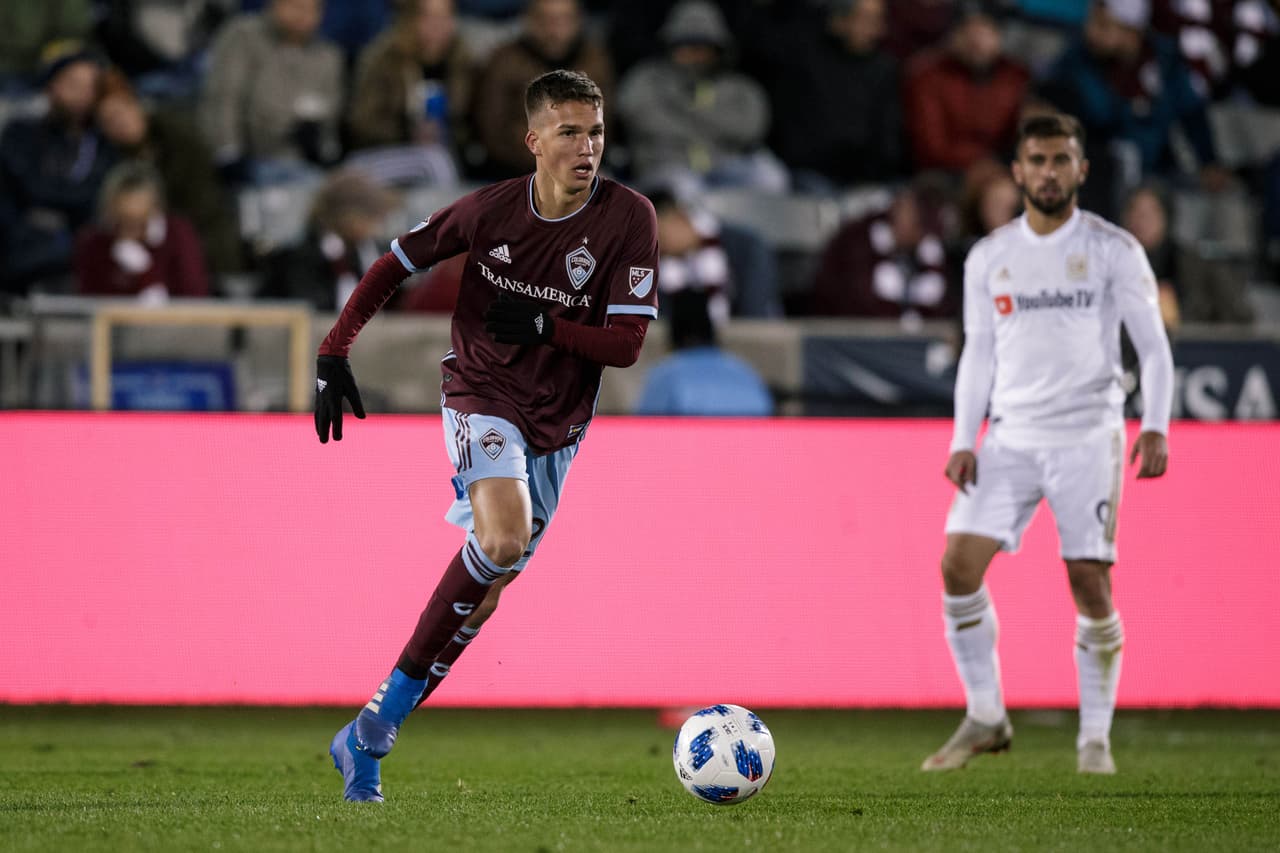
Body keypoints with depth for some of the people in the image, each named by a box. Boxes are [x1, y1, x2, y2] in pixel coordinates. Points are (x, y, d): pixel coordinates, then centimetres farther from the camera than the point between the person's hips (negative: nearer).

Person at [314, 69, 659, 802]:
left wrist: (546, 326, -24)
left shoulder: (629, 219, -10)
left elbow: (627, 344, -10)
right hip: (482, 393, -3)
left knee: (485, 593, 3)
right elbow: (396, 264, 4)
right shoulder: (492, 208, -9)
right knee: (503, 542, -28)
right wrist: (335, 354, -2)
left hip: (558, 422, 3)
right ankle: (374, 728, -19)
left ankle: (370, 738, 13)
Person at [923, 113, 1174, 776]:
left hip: (1088, 438, -3)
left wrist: (1155, 427, -13)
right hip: (1010, 439, 3)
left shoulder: (1114, 251, -1)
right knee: (959, 565, -9)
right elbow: (978, 354, 14)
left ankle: (1095, 738, 4)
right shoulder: (989, 257, 9)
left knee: (1090, 584, -7)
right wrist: (963, 440, 5)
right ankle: (985, 718, 3)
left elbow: (1153, 348, 0)